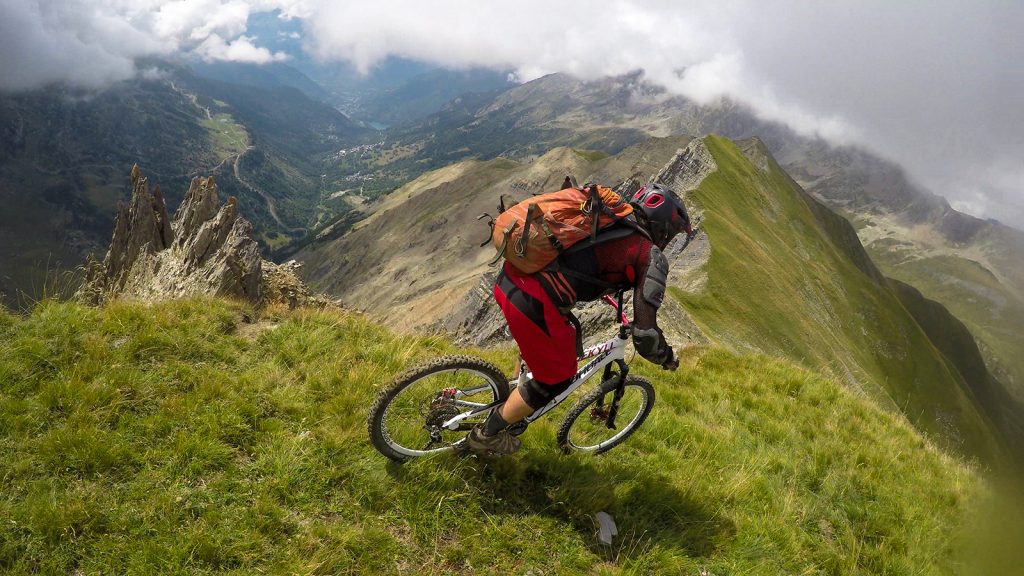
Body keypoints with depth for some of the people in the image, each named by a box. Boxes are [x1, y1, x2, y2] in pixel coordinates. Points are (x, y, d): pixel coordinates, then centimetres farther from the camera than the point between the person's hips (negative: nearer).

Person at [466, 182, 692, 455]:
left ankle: (513, 405, 49)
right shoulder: (652, 258, 0)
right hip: (534, 305, -8)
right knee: (557, 378, 17)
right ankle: (486, 435, 31)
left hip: (508, 278, 8)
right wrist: (667, 357, 17)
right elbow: (645, 333, -4)